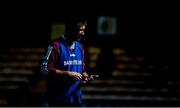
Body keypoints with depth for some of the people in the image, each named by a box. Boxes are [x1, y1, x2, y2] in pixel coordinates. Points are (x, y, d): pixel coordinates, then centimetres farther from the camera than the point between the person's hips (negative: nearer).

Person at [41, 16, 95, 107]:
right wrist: (68, 74, -18)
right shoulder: (56, 46, -10)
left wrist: (85, 75, -1)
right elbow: (45, 69, -14)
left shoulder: (80, 47, 12)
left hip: (75, 98, 7)